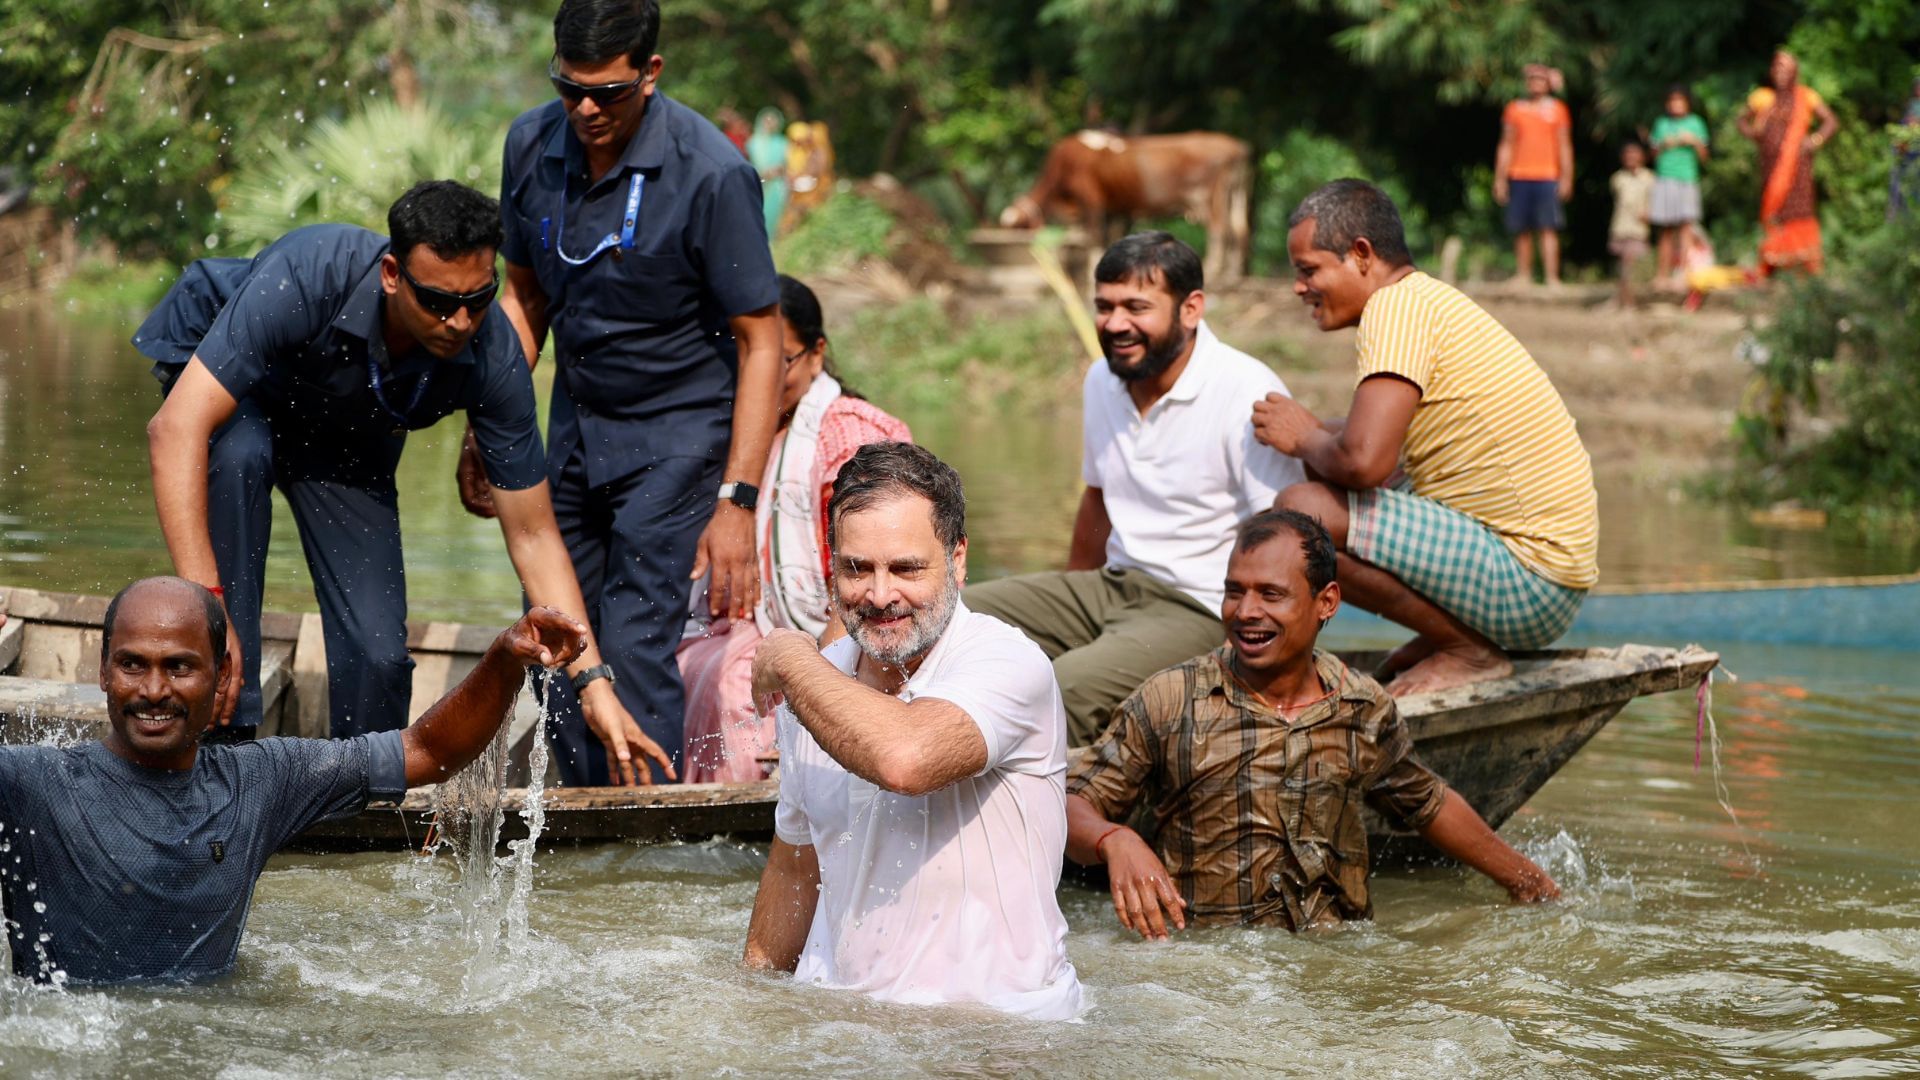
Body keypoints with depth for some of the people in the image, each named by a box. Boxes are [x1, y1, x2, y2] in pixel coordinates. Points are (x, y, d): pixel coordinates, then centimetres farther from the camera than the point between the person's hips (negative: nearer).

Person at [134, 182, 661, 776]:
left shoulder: (492, 355, -30)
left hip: (346, 433, 3)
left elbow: (533, 534, -21)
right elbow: (176, 429, -48)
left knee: (379, 654, -12)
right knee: (240, 455, -39)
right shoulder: (307, 276, -43)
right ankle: (225, 724, -29)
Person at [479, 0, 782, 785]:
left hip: (678, 432, -6)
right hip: (576, 427, 6)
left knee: (633, 646, -16)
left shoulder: (711, 175, -21)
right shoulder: (532, 146, -4)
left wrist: (737, 502, -22)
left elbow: (760, 342, -17)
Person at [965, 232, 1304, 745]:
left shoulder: (1248, 395, -15)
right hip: (1112, 585, 9)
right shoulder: (1103, 381, 9)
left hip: (1202, 611, -8)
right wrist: (1062, 614, 29)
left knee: (1064, 690, -33)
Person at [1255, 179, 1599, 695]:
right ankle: (1468, 633, 13)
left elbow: (1363, 459, -26)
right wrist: (1314, 431, 7)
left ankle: (1470, 651, -8)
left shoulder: (1397, 305, -15)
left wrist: (1303, 438, -5)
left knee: (1303, 511, -22)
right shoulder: (1431, 299, 16)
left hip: (1528, 583, -11)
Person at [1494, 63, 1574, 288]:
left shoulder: (1557, 109, 9)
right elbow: (1506, 146, 13)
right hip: (1519, 177, 2)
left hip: (1547, 177, -2)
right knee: (1522, 231, 2)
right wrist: (1500, 178, 7)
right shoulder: (1514, 108, 12)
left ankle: (1552, 279, -13)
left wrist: (1566, 178, 0)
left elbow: (1565, 146, 8)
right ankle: (1523, 278, 5)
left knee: (1548, 229, -10)